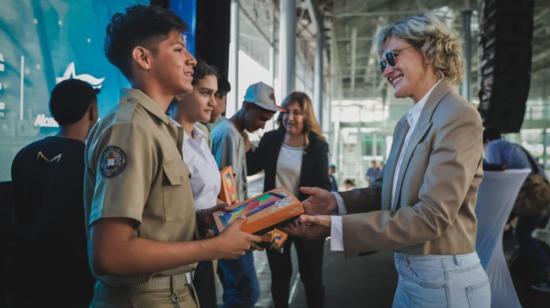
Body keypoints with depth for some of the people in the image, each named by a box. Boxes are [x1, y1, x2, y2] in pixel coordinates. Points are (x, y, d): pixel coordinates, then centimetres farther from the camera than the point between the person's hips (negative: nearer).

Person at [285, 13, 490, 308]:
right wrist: (338, 201, -2)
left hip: (445, 281, -7)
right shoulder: (406, 123, 9)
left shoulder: (458, 116, -18)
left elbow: (432, 215, -24)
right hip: (408, 275, 7)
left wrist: (334, 227, -26)